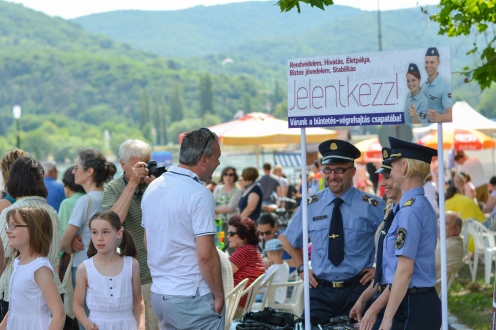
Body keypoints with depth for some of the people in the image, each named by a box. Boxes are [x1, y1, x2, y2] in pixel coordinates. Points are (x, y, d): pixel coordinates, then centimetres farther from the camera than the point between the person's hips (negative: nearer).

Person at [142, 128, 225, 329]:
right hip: (193, 298, -8)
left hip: (158, 295, 8)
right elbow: (206, 254, -20)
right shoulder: (200, 195, -16)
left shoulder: (153, 188, 9)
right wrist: (219, 296, -10)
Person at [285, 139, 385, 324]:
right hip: (320, 291, 2)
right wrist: (302, 268, 9)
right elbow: (292, 241, 21)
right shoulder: (310, 206, 4)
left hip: (357, 290, -2)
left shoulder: (371, 206, -4)